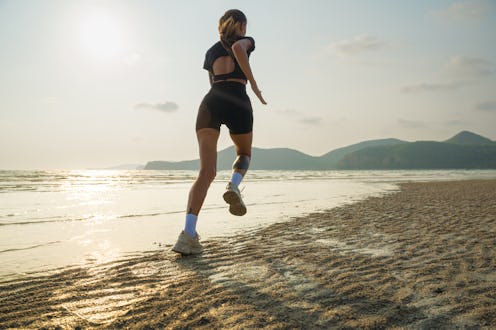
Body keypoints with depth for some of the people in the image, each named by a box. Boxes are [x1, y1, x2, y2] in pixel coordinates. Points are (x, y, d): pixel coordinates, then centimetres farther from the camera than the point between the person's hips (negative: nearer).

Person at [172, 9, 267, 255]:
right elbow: (237, 48, -10)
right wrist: (253, 83, -7)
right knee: (244, 154, 25)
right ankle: (233, 186, -10)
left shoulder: (211, 51, 28)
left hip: (211, 102, 3)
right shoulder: (246, 41, 15)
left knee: (207, 172, -4)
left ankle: (188, 235, -20)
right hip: (237, 103, -3)